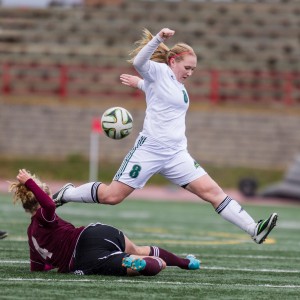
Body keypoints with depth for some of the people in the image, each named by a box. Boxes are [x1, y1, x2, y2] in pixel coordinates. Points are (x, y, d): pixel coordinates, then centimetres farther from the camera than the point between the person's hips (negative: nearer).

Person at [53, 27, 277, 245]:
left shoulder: (180, 86, 17)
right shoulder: (160, 71, -5)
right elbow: (138, 62, -28)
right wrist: (158, 39, -39)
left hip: (176, 154, 7)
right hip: (150, 150, -7)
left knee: (213, 191, -5)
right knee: (111, 196, -2)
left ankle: (254, 231, -10)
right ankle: (66, 194, 21)